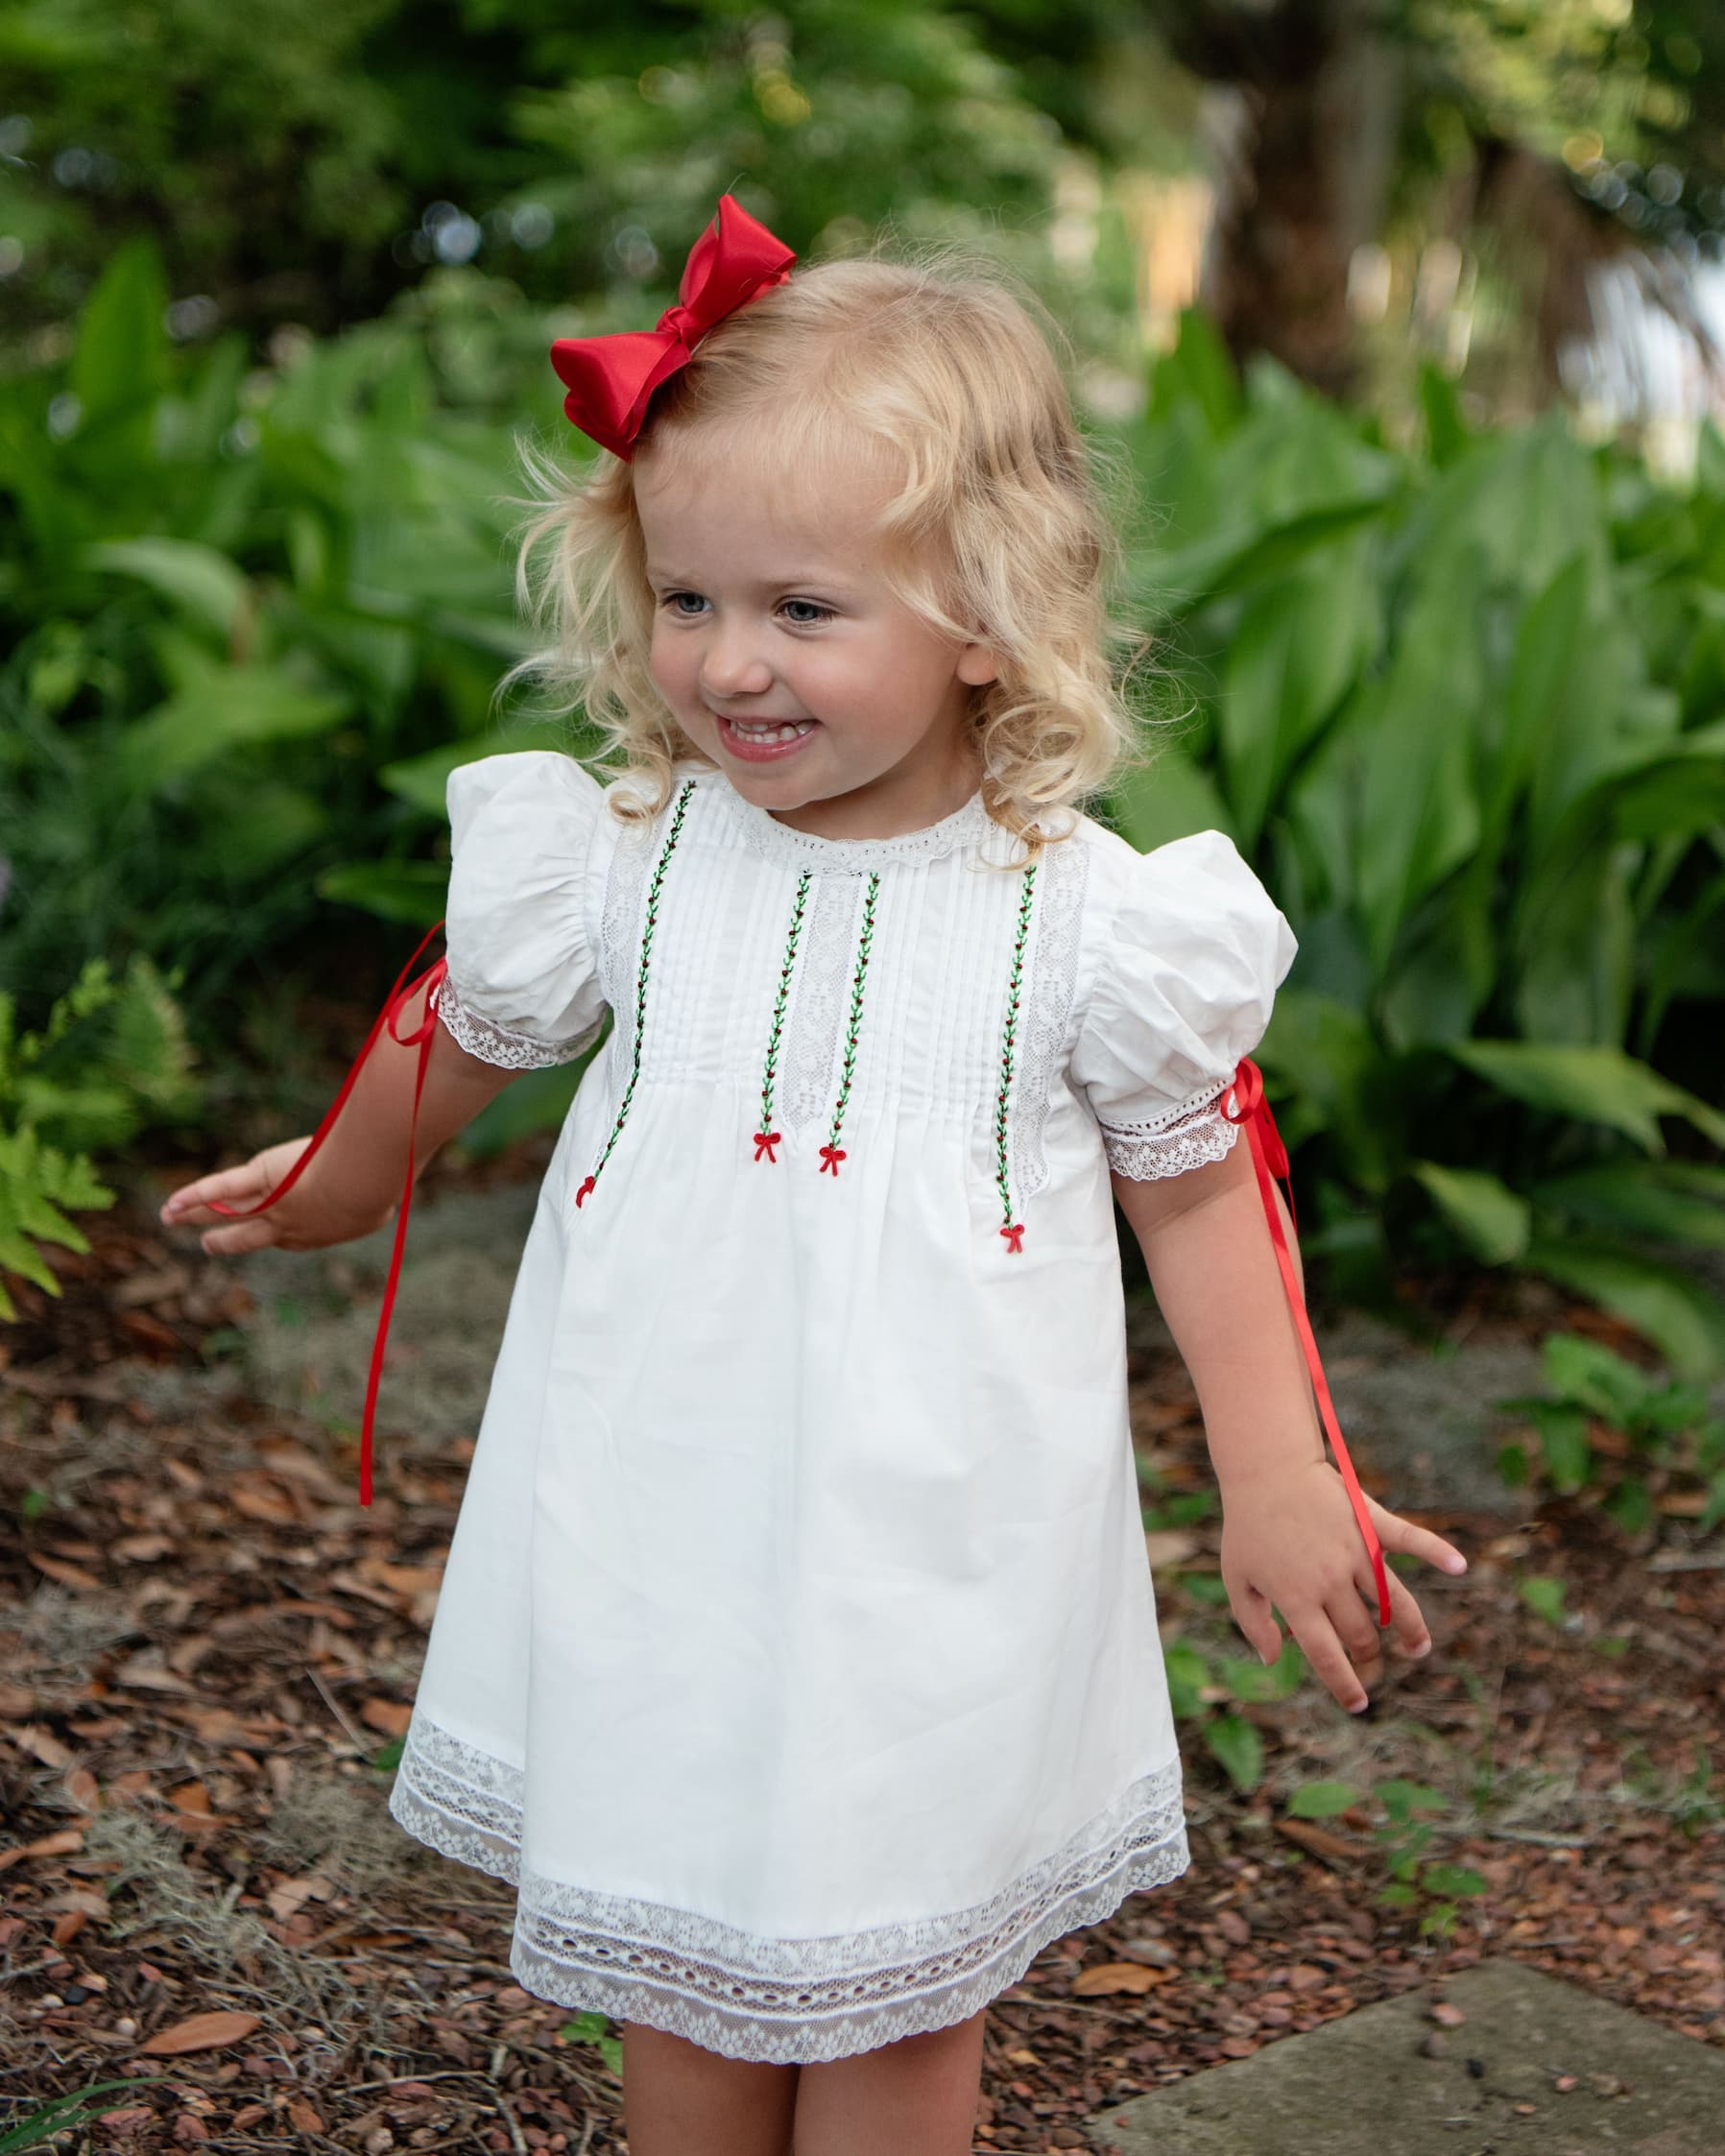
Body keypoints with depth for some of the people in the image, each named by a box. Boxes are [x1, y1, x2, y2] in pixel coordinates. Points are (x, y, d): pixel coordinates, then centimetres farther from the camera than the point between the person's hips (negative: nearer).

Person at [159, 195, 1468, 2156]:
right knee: (678, 1982, 15)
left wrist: (1279, 1484, -3)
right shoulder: (621, 854, -6)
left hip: (936, 1567, -1)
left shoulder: (1083, 913, -11)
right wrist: (338, 1184, 30)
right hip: (658, 1542, 2)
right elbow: (460, 1033, 14)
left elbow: (1197, 1185, 2)